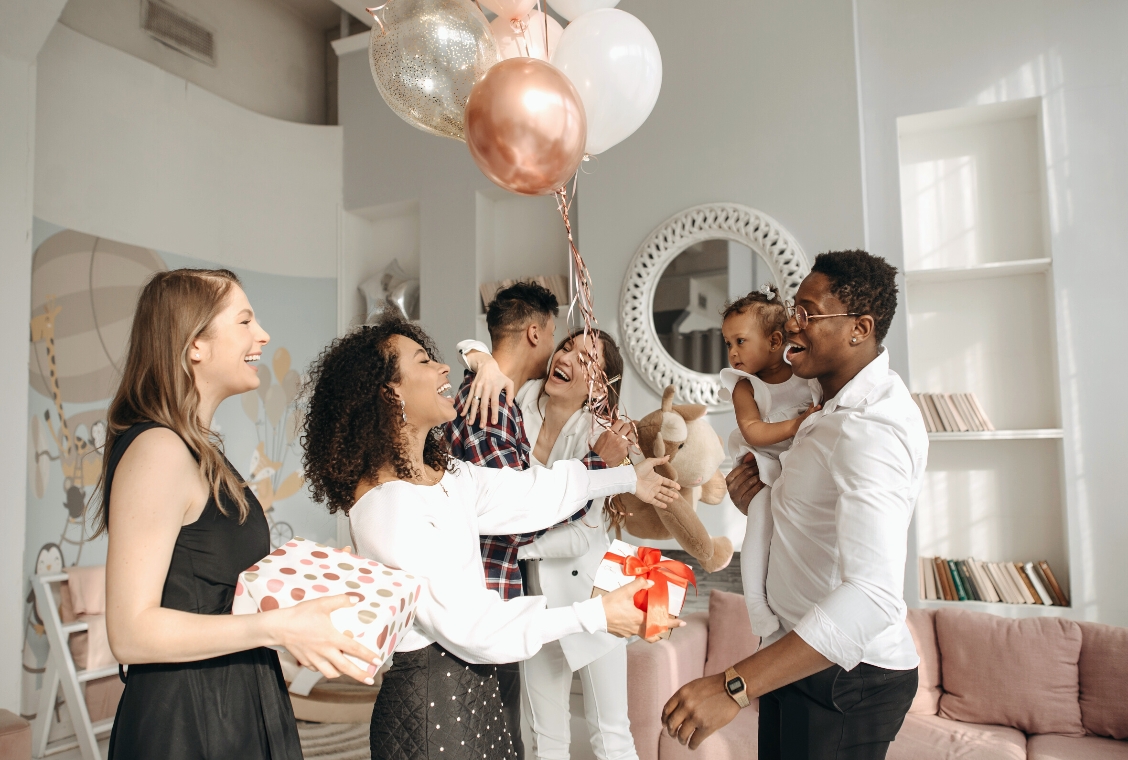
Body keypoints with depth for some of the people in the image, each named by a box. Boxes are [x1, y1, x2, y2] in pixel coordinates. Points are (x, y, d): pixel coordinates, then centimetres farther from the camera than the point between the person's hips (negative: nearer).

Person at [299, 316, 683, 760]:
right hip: (429, 702, -8)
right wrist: (594, 616, -22)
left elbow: (525, 491, 12)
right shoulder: (388, 506, -25)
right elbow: (465, 625, -24)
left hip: (470, 683, 8)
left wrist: (628, 479, 19)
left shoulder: (441, 474, 3)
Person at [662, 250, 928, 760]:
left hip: (846, 677, -9)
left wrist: (734, 686, -42)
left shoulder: (870, 427, -25)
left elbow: (874, 593, -37)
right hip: (807, 658, 9)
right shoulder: (840, 403, 9)